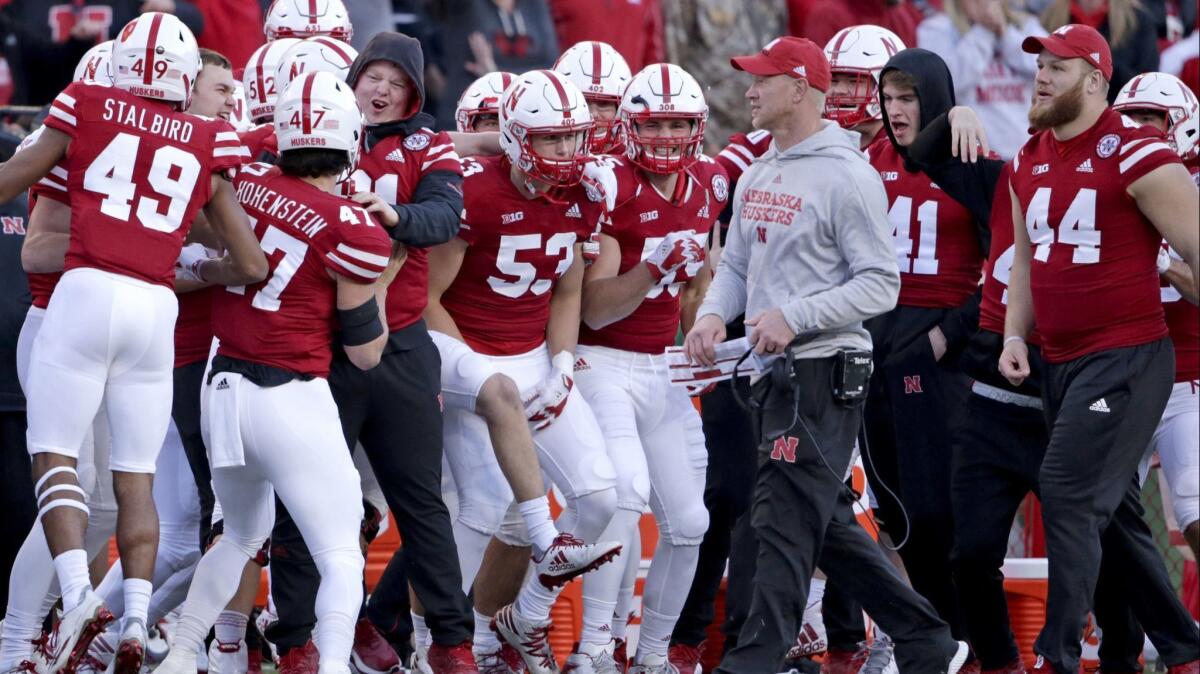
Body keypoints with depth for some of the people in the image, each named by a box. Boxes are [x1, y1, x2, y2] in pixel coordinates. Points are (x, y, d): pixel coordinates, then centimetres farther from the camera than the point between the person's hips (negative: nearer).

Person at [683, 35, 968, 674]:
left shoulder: (847, 177, -12)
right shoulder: (756, 177, 14)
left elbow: (880, 284, -14)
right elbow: (737, 264, 22)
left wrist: (794, 316, -21)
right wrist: (712, 314, 1)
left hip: (823, 369, -9)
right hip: (775, 374, 9)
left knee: (785, 522, -8)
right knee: (827, 525, 13)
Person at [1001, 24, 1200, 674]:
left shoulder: (1135, 157, -13)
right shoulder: (1030, 161, 10)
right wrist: (1014, 336, 9)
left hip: (1126, 358, -8)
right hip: (1060, 362, 8)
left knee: (1068, 492, -15)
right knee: (1111, 505, 13)